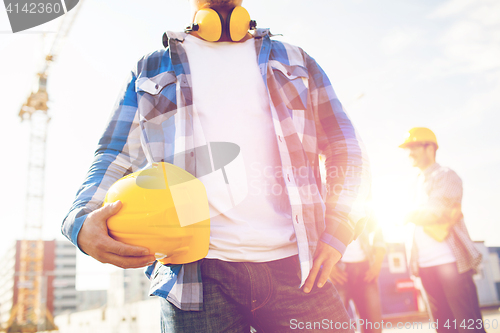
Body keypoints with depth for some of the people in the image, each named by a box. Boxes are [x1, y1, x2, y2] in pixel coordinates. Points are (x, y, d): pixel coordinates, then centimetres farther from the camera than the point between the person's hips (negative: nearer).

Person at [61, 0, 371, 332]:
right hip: (196, 271, -1)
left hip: (293, 266, 2)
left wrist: (337, 229, 1)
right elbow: (114, 159, 12)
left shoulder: (295, 62, 20)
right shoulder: (150, 71, 19)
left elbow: (346, 149, 16)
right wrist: (82, 220, -9)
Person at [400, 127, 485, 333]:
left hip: (450, 261, -6)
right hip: (426, 263, 7)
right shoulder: (419, 182, 21)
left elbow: (434, 213, -13)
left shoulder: (446, 176, 0)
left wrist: (409, 216, 0)